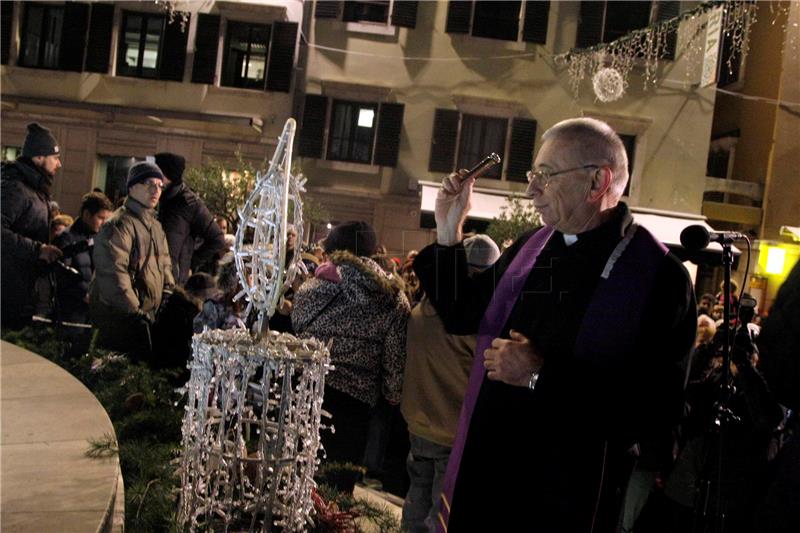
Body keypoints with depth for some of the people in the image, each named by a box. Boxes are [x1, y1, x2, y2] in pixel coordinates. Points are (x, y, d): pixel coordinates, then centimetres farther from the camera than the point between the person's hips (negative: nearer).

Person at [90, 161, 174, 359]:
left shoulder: (155, 225, 17)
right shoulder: (120, 224, -14)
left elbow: (164, 264, 26)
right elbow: (113, 272, -22)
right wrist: (133, 311, -21)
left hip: (146, 312, 9)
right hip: (119, 316, -9)